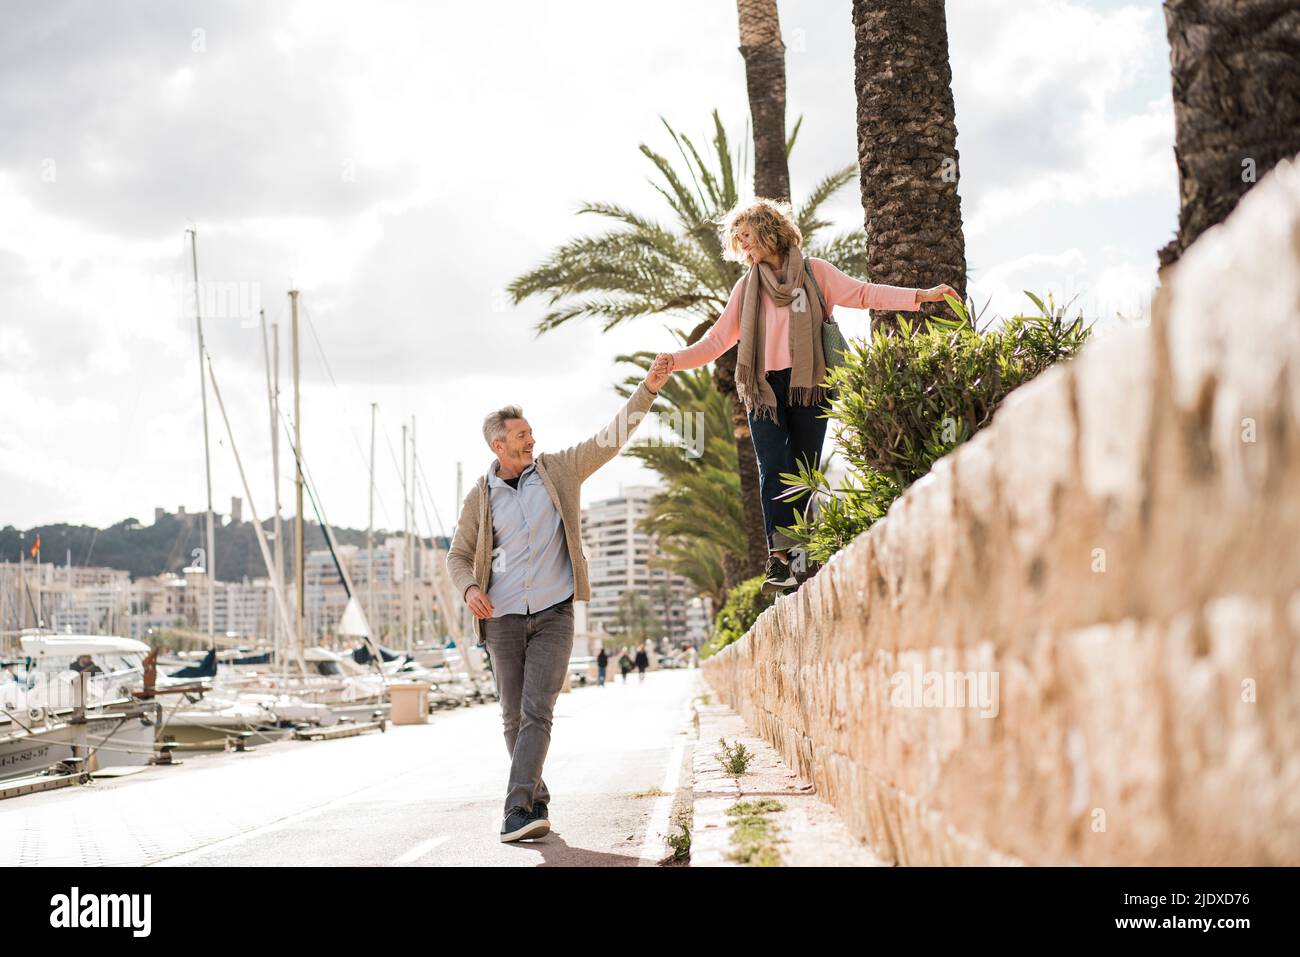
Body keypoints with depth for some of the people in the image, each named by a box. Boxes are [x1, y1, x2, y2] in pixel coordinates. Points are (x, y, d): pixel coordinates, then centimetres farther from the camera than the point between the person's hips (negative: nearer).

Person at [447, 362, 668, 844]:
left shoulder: (558, 469, 4)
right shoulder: (480, 496, 4)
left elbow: (610, 439, -1)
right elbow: (458, 556, 11)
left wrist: (647, 390, -10)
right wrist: (469, 588, -10)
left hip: (554, 614, -1)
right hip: (503, 619, 1)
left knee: (537, 713, -12)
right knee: (514, 718, 6)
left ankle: (517, 812, -17)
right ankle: (537, 801, 23)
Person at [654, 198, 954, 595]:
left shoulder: (814, 272, 9)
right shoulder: (746, 287, 15)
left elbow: (862, 293, 5)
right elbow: (718, 338, 11)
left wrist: (921, 295, -4)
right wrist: (675, 359, -3)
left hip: (807, 385, -1)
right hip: (764, 389, 1)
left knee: (804, 473, -2)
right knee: (773, 472, -11)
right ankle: (779, 558, -19)